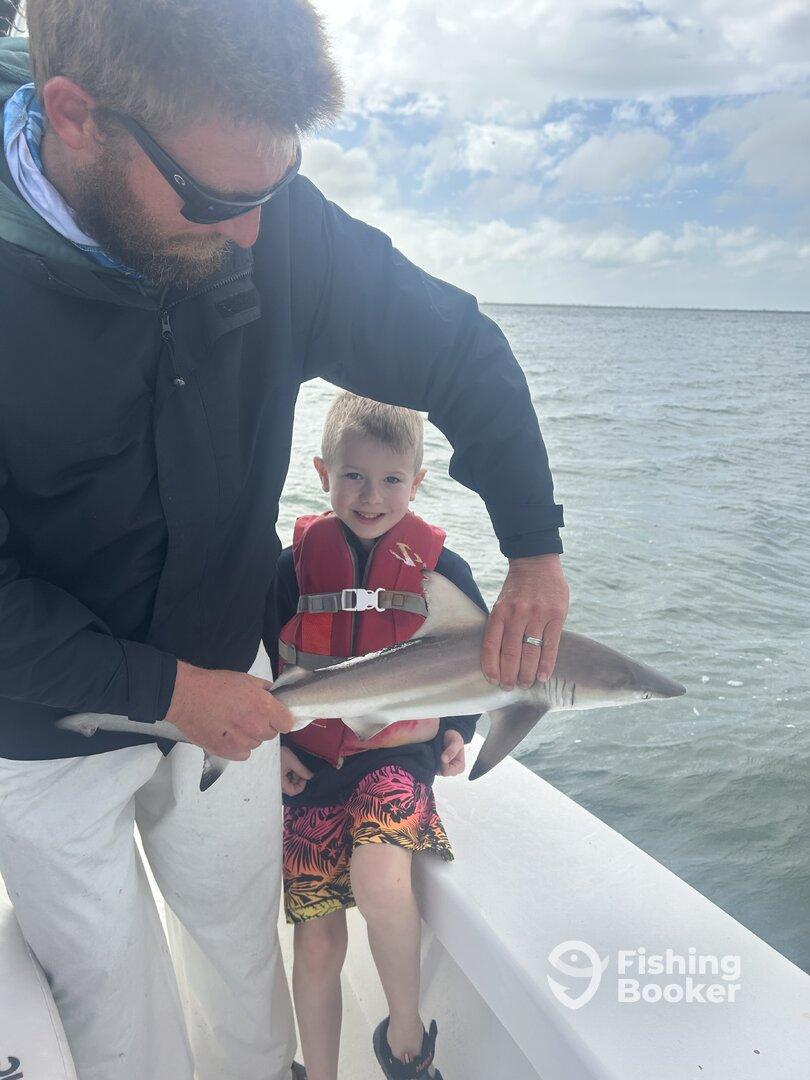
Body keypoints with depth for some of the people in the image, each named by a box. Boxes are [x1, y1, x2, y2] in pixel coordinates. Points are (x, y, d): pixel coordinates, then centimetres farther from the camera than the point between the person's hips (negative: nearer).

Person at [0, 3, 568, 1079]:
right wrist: (163, 687, -19)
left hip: (219, 682, 3)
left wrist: (535, 547, -5)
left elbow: (458, 351, -4)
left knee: (244, 946, 23)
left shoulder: (276, 225, -16)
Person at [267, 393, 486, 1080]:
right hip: (310, 765, 2)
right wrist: (271, 741, 0)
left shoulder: (441, 568, -3)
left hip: (400, 754, -2)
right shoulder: (295, 564, -2)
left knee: (377, 873, -29)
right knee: (318, 943, 3)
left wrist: (460, 731, 0)